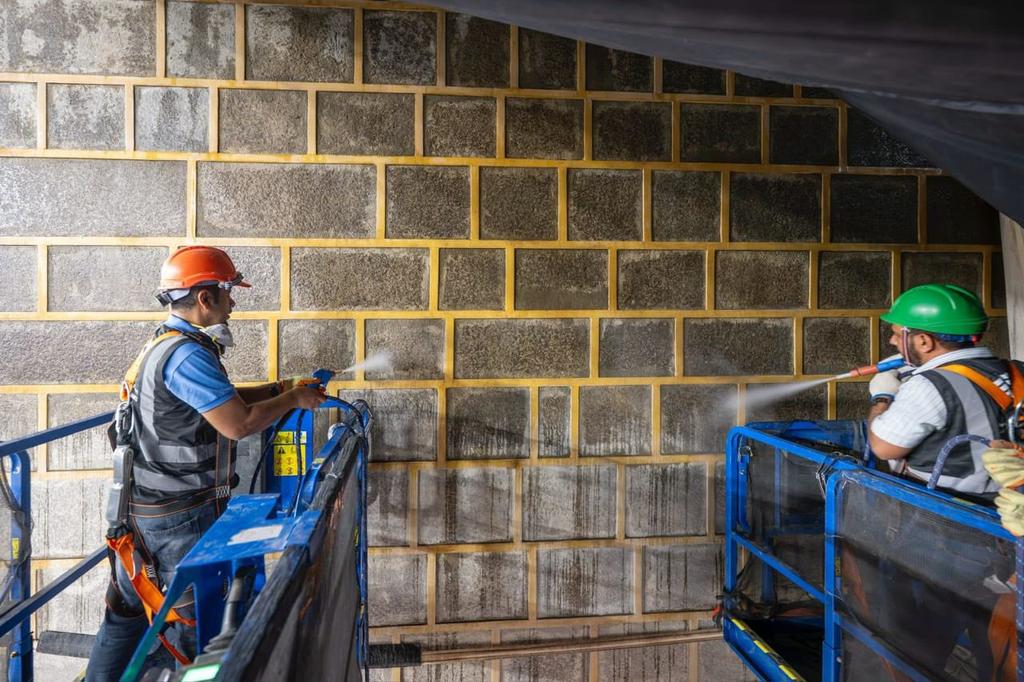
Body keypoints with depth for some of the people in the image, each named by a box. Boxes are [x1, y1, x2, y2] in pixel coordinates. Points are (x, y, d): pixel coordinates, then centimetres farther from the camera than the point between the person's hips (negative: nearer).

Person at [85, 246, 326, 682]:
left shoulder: (164, 345, 11)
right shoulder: (187, 355, -23)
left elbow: (223, 399, 18)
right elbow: (239, 424, -26)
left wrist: (283, 387, 12)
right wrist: (293, 400, -11)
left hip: (139, 509, 10)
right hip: (181, 515, -10)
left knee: (128, 612, 21)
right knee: (192, 617, 7)